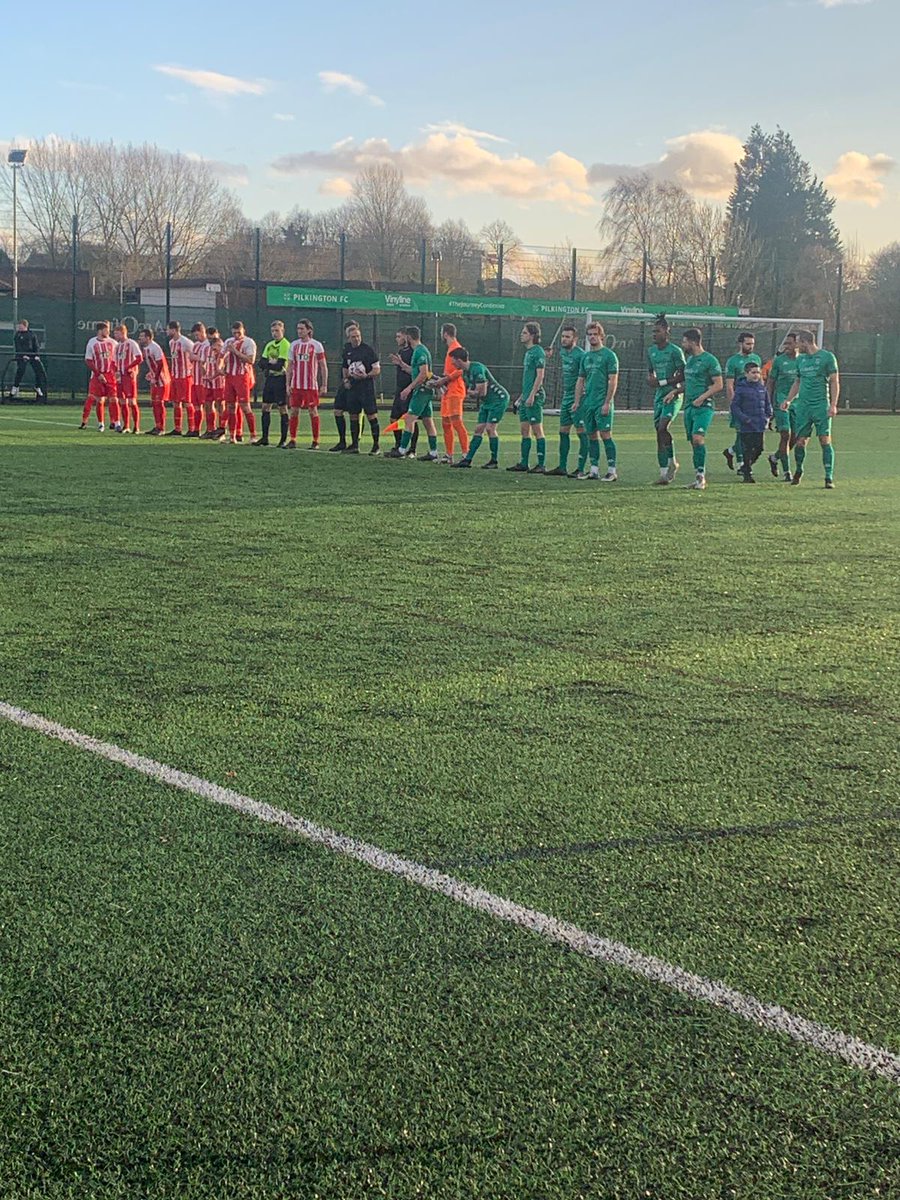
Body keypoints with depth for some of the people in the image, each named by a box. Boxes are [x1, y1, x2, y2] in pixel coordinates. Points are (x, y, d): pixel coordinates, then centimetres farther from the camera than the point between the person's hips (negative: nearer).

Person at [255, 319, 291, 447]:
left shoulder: (286, 345, -10)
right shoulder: (269, 345, 14)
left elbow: (280, 365, -18)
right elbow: (261, 363, 6)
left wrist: (267, 363, -6)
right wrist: (271, 362, -12)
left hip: (281, 379, -8)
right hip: (269, 379, 8)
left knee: (282, 409, -3)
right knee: (265, 408, 9)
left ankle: (284, 440, 1)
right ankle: (264, 438, 16)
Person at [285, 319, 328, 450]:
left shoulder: (316, 346, -2)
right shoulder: (294, 345, 9)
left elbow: (323, 366, 0)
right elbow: (290, 366, 12)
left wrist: (324, 385, -5)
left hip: (311, 385, -4)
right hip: (296, 384, 4)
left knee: (313, 411, -1)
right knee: (294, 411, 3)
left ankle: (315, 441, 5)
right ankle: (292, 440, 8)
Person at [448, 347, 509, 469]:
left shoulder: (477, 369, -24)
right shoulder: (465, 372, 6)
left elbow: (482, 392, -23)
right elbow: (468, 390, 11)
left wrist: (471, 392, -6)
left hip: (498, 399, -9)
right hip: (486, 402, 9)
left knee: (490, 428, -12)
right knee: (478, 429, 4)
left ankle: (494, 461, -2)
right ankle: (467, 459, 4)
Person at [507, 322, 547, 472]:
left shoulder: (538, 352, -11)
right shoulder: (528, 351, 17)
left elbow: (540, 375, -17)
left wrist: (531, 395, -22)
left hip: (534, 397, -9)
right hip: (526, 397, 9)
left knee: (537, 431, -5)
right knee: (524, 430, 10)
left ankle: (541, 465, -2)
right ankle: (523, 463, 15)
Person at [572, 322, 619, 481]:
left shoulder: (609, 355, -5)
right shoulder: (586, 357, 15)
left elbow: (613, 380, -10)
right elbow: (580, 381, 19)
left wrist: (607, 402, -16)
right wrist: (577, 401, 9)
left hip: (602, 403, -7)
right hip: (588, 403, 7)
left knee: (605, 435, -8)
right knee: (592, 436, 8)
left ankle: (612, 470, -5)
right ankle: (594, 470, 13)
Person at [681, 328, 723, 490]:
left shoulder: (710, 360, -8)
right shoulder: (689, 359, 17)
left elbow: (718, 385, -10)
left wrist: (702, 397, -18)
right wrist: (674, 391, 14)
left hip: (703, 406, -8)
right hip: (689, 406, 8)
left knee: (698, 437, -21)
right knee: (693, 441, 7)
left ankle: (701, 475, -19)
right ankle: (698, 478, 11)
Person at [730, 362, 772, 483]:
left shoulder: (762, 387, 10)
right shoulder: (741, 388, -6)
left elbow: (768, 404, 21)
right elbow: (735, 406, -8)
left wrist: (768, 417, 8)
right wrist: (744, 418, -16)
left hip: (760, 425, 5)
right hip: (746, 426, -5)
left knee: (759, 448, 6)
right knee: (747, 449, -2)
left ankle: (745, 467, 26)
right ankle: (747, 474, 7)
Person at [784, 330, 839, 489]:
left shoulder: (827, 357, -2)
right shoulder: (800, 359, 14)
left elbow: (834, 382, -4)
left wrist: (833, 405, -12)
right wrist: (789, 400, 13)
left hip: (821, 405, -5)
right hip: (802, 406, 5)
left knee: (825, 440, -7)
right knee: (800, 441, 3)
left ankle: (829, 477, -4)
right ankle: (798, 471, 26)